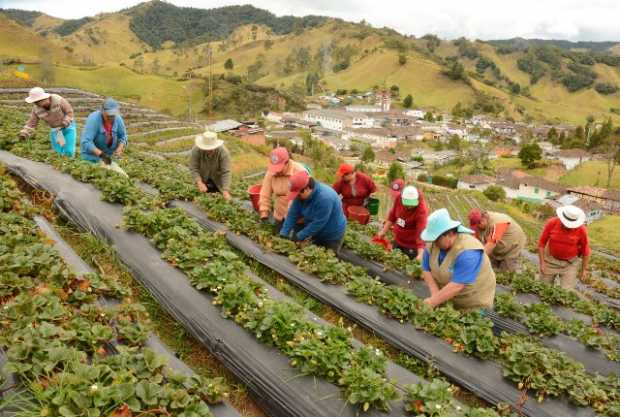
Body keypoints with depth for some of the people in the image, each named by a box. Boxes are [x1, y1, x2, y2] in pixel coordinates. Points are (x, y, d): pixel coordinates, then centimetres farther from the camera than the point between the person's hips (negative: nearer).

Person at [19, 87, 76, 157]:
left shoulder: (58, 100, -25)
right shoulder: (36, 109, -15)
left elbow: (69, 112, -14)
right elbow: (32, 123, -7)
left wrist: (63, 125, -22)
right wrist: (24, 134, -20)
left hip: (68, 126, -3)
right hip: (55, 129, 4)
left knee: (69, 152, -12)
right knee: (58, 152, -1)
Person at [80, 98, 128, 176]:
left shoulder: (118, 119, -9)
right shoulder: (93, 119, -23)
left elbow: (123, 136, 2)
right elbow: (86, 142, -28)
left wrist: (119, 149, -18)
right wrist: (101, 154, -38)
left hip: (108, 155, 5)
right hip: (92, 154, -5)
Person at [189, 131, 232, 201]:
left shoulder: (224, 152, -33)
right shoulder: (196, 150, -30)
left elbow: (226, 172, -34)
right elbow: (193, 168, -26)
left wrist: (226, 191, -42)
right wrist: (199, 183, -41)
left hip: (218, 178, -1)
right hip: (203, 177, 1)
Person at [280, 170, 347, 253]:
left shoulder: (325, 197, -35)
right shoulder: (301, 195, -12)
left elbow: (318, 223, -32)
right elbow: (292, 214, -10)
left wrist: (299, 236, -26)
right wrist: (283, 234, -17)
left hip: (332, 236, -7)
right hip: (317, 233, 7)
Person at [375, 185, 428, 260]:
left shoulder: (421, 210, -30)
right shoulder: (399, 198, -14)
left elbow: (421, 232, -37)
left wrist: (420, 254, -46)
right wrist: (383, 231, 5)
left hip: (412, 246, -6)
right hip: (397, 241, 6)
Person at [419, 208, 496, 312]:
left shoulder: (467, 252, -31)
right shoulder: (432, 244, -11)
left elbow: (456, 286, -33)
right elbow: (426, 270, -5)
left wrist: (432, 302, -30)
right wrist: (436, 294, -18)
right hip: (448, 299, 5)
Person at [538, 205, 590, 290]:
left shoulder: (581, 230, -18)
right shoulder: (551, 223, -18)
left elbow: (585, 250, -5)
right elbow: (542, 243, -8)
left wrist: (584, 269, 0)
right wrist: (542, 263, -9)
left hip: (570, 263, -1)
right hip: (550, 260, 1)